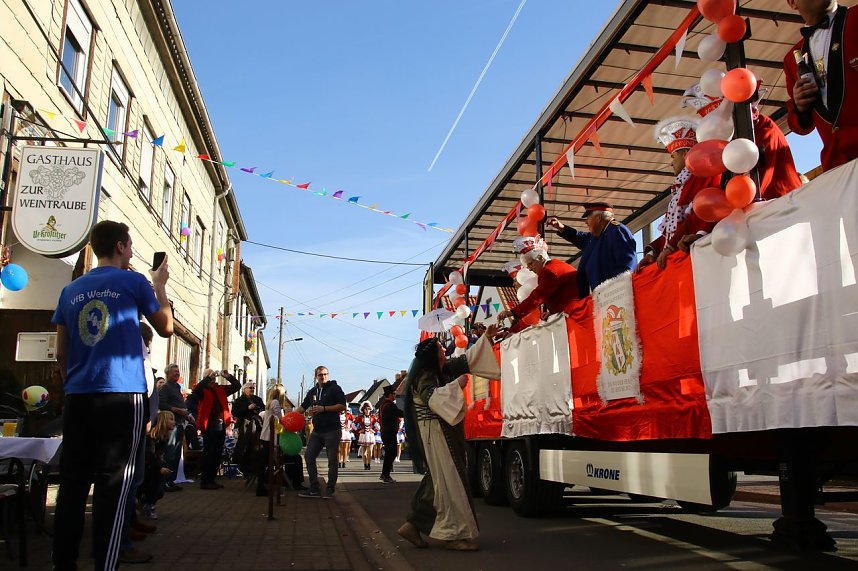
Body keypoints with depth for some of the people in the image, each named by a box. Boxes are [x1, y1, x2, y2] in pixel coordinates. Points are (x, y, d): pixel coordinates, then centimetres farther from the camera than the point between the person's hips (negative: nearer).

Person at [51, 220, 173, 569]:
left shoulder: (71, 290, 13)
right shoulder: (133, 282, 0)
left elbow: (61, 353, 14)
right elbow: (166, 327, 10)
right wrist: (160, 285, 19)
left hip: (77, 397, 5)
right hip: (122, 395, -5)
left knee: (72, 483, 8)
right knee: (112, 486, -3)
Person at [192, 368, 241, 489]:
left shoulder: (221, 389, 13)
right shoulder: (203, 390, -3)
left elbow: (237, 386, 16)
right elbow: (196, 390, -26)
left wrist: (228, 376, 0)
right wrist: (209, 378, -24)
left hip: (221, 426, 6)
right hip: (209, 426, -6)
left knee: (218, 454, 11)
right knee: (209, 453, -3)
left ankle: (211, 479, 20)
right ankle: (204, 481, 4)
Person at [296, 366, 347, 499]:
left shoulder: (335, 388, -3)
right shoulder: (312, 392, 16)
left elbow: (342, 406, -12)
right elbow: (303, 407, 21)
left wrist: (324, 408, -16)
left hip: (332, 430, -7)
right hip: (317, 431, 7)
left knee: (332, 460, -1)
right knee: (308, 456, 3)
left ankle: (330, 489, 8)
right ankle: (314, 489, 10)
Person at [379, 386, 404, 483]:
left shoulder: (382, 404, 12)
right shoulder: (390, 405, -18)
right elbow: (401, 414, -19)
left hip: (384, 432, 10)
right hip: (390, 433, -10)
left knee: (388, 453, 17)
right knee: (391, 453, -4)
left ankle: (384, 474, 23)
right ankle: (386, 476, -2)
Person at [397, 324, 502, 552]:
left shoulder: (444, 369, 13)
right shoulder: (424, 377, -13)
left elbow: (467, 359, 21)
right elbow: (433, 398, -30)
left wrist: (486, 338, 21)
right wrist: (457, 385, -23)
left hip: (447, 433, 10)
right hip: (435, 434, -10)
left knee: (438, 480, 10)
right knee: (450, 481, -9)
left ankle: (414, 524, 14)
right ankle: (454, 534, -4)